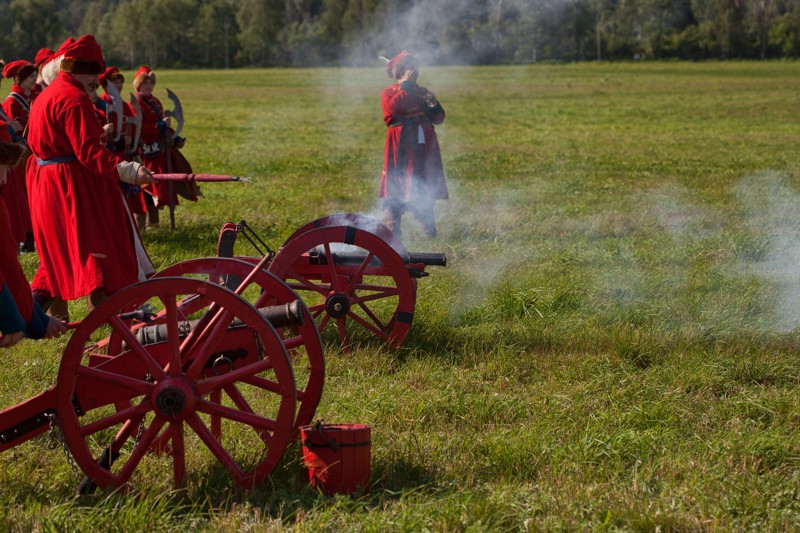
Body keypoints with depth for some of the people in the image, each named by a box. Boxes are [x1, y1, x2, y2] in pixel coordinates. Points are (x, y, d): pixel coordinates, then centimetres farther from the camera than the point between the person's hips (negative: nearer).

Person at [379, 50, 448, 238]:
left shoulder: (422, 92, 17)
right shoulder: (389, 92, 2)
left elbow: (438, 119, 14)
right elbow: (393, 107, -21)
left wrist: (434, 104, -7)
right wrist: (405, 86, -16)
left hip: (424, 149, 5)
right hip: (400, 148, -5)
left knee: (425, 189, 9)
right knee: (396, 187, -7)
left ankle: (428, 229, 18)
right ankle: (391, 228, -2)